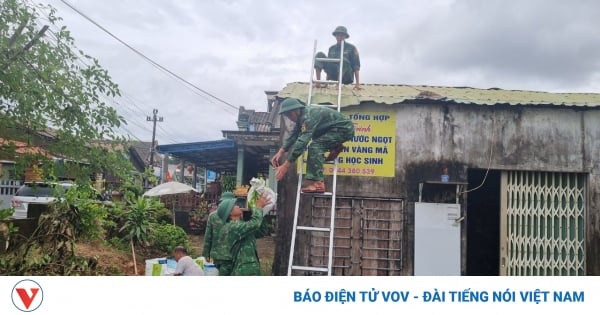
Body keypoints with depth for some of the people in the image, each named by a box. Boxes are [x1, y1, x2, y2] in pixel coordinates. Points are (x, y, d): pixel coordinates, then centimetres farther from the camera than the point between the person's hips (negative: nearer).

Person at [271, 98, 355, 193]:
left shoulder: (308, 116, -27)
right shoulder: (302, 116, 3)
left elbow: (302, 142, -32)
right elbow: (293, 135, 9)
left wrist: (285, 166, -33)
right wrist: (280, 152, -3)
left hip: (345, 128, -10)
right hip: (340, 128, 10)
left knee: (315, 146, -23)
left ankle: (317, 183, -25)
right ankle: (336, 146, 23)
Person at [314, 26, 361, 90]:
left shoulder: (351, 48, 1)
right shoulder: (331, 49, 14)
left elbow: (356, 66, -5)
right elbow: (328, 63, 18)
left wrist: (357, 83, -14)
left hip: (347, 77, -4)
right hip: (334, 76, 4)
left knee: (343, 59, -33)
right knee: (320, 55, -8)